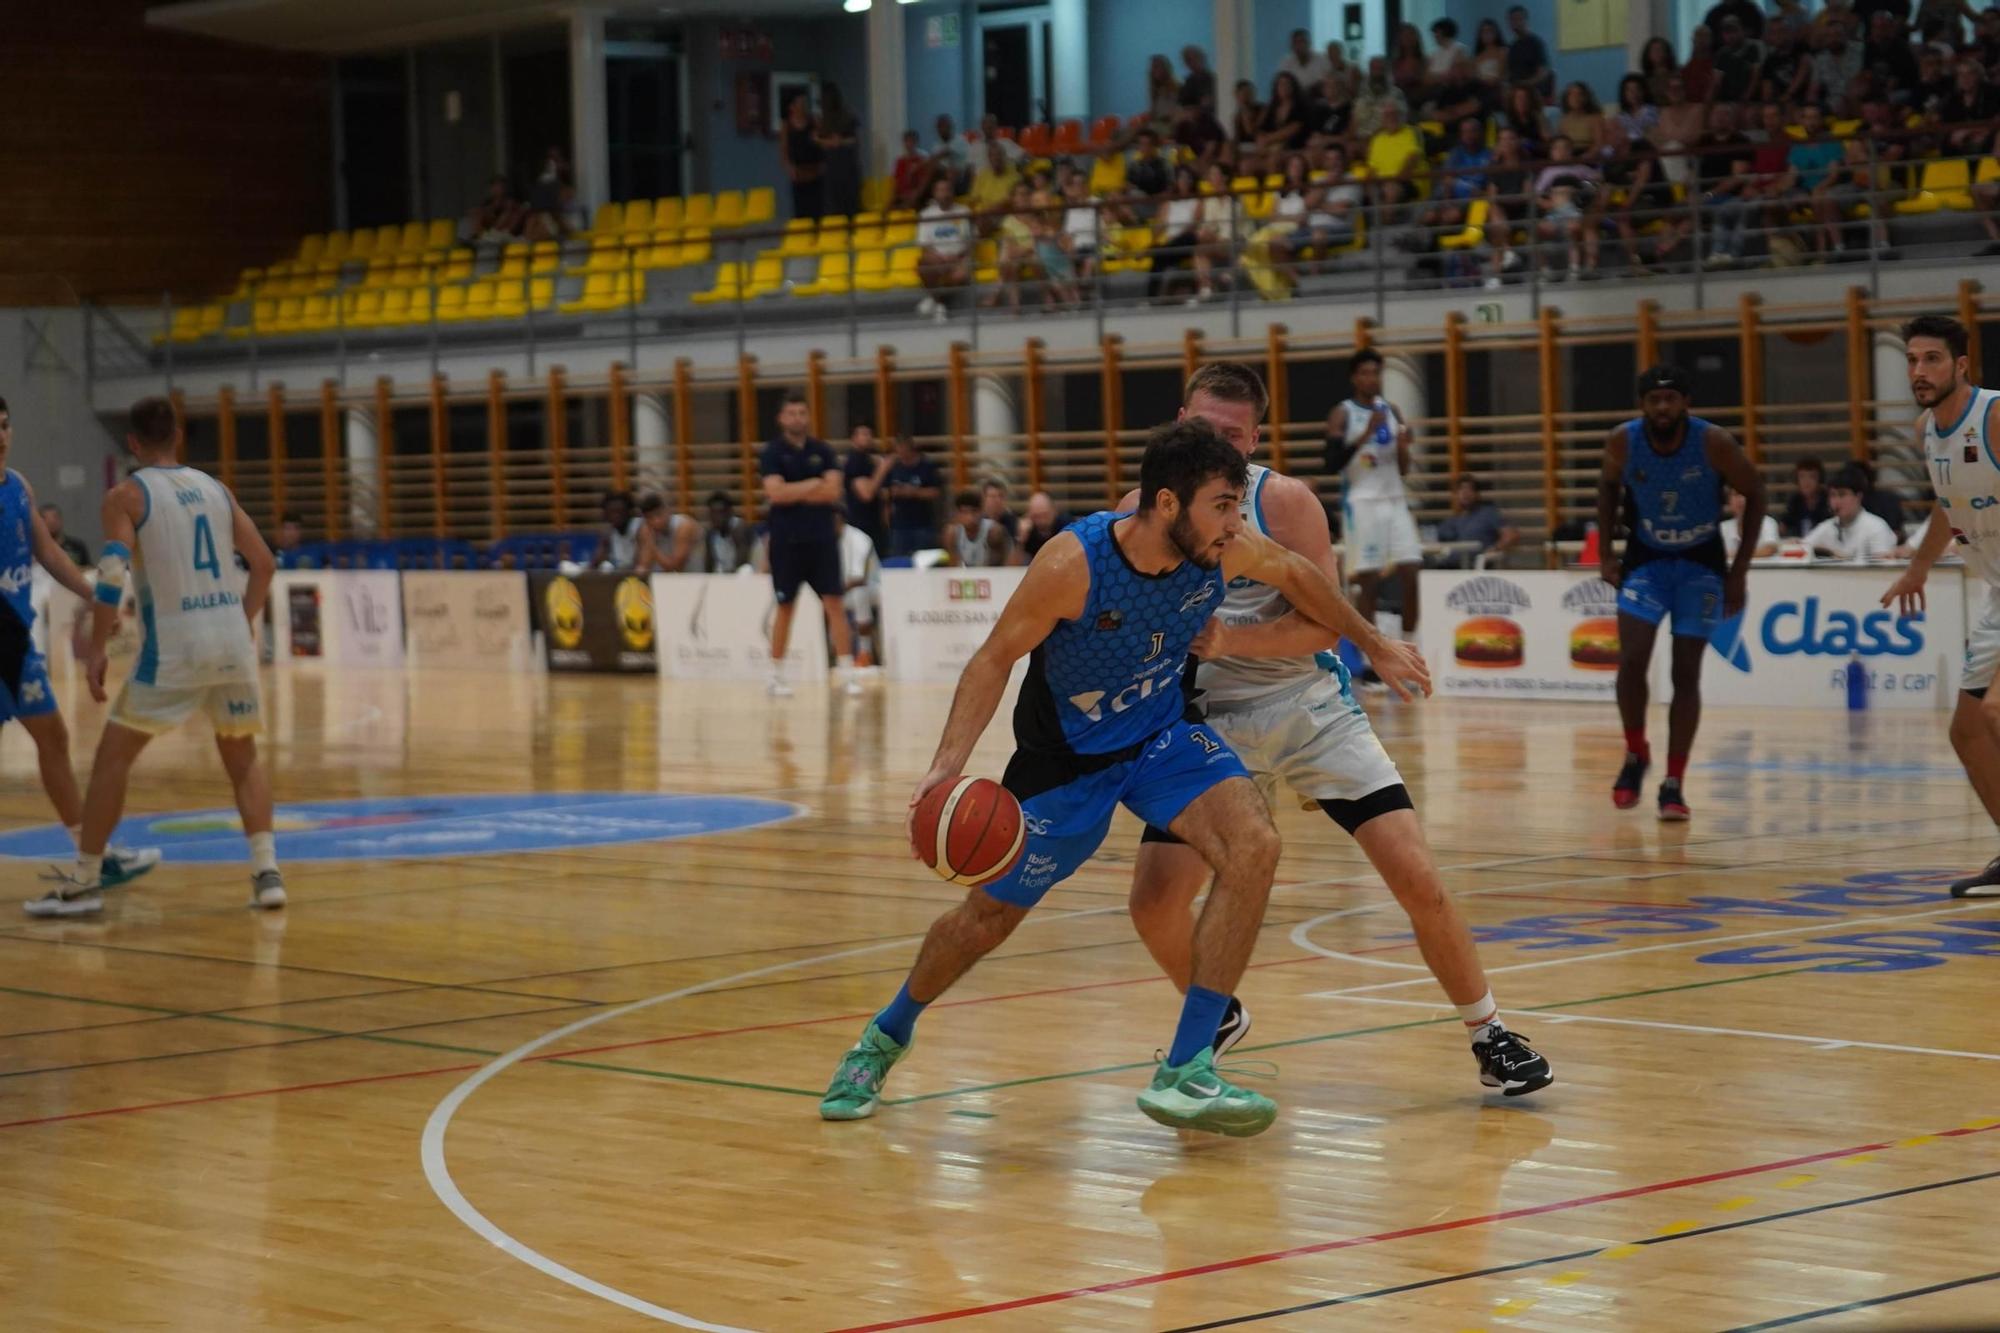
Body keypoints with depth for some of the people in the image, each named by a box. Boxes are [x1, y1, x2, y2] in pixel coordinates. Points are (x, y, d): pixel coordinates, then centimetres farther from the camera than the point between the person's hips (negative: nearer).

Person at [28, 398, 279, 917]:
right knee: (242, 756, 20)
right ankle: (267, 871, 7)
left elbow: (113, 572, -14)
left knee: (113, 754, 7)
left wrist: (96, 647, -9)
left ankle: (84, 881, 8)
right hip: (232, 639, 4)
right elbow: (264, 563, 12)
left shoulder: (126, 495, -1)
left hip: (174, 645, -4)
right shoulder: (215, 488, 14)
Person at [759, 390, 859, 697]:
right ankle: (775, 675, 14)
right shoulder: (773, 452, -1)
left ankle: (846, 672, -4)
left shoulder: (822, 451, 7)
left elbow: (833, 492, -5)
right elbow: (775, 493, -16)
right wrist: (813, 485, -8)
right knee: (785, 607, 4)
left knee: (835, 604, -5)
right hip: (787, 541, -2)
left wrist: (795, 493, -9)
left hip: (822, 539, 2)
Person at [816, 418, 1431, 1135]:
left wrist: (1376, 645, 15)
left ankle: (1183, 1073, -17)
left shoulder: (1224, 550, -19)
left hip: (1161, 734, 3)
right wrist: (949, 763, -32)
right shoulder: (1073, 564, -32)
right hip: (1064, 757, -3)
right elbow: (995, 658, -20)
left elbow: (1296, 574, 4)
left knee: (1254, 847, -23)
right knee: (988, 916, 11)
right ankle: (887, 1035, 43)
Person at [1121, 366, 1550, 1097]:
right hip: (1215, 724, 2)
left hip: (1313, 709, -2)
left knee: (1418, 879, -11)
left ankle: (1490, 1036, 7)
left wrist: (1230, 640, -30)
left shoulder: (1284, 501, -13)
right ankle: (1218, 1017, 24)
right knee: (1153, 899, -7)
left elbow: (1325, 622, -17)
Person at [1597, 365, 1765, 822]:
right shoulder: (1622, 441, -16)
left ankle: (1673, 784, 3)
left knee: (1686, 672, -4)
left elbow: (1755, 493, -8)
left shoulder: (1715, 443, -23)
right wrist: (1606, 552, 1)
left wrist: (1740, 569, -10)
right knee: (1632, 659, -14)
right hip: (1645, 559, 1)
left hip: (1700, 562, -1)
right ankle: (1636, 755, 10)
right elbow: (1609, 484, 6)